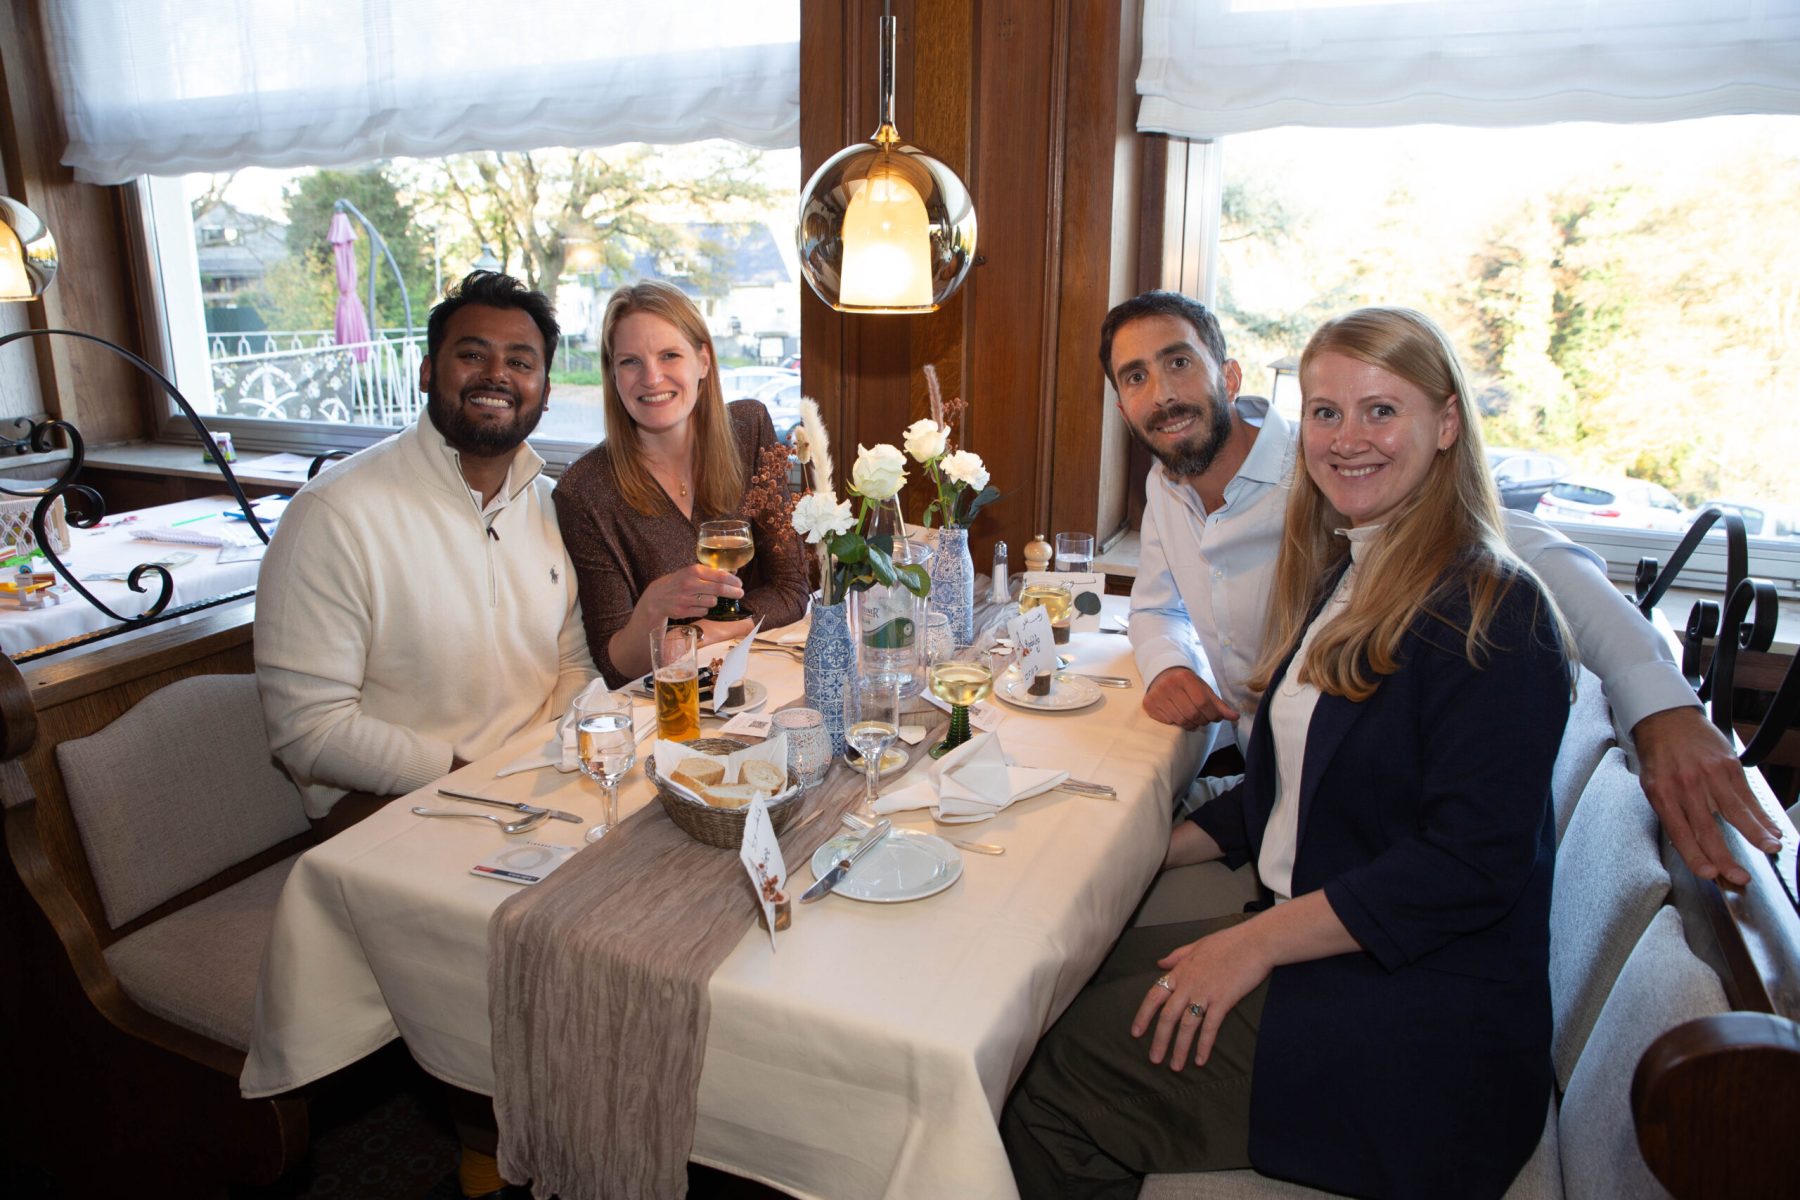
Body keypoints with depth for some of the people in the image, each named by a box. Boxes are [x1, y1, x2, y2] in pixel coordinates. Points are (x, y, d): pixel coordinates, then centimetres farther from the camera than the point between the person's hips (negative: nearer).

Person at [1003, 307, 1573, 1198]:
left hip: (1423, 1021, -8)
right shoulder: (1340, 579, 11)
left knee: (1066, 1073, -15)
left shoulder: (1489, 614, -16)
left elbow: (1471, 866, -22)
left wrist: (1259, 941, -21)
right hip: (1307, 944, 8)